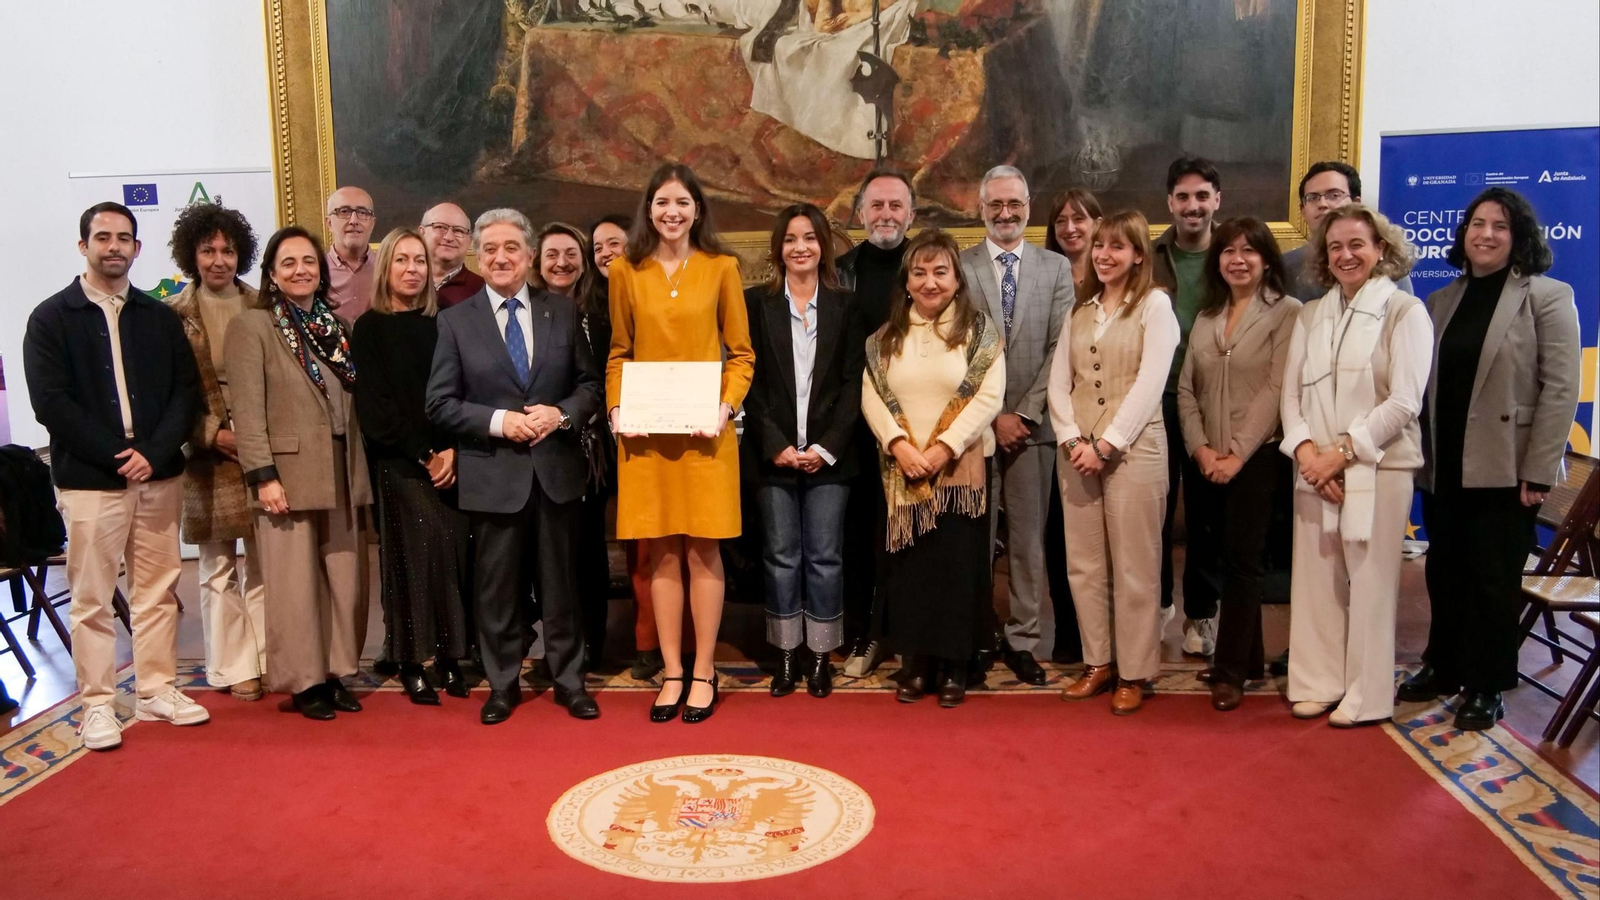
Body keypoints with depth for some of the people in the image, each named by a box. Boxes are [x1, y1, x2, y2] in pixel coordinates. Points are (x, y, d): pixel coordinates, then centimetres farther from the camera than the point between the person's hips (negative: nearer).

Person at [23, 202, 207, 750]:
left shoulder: (161, 318, 10)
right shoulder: (51, 318, 2)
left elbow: (186, 393, 4)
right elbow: (50, 402, -7)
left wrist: (153, 453, -10)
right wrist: (116, 455, -13)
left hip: (157, 476, 3)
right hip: (90, 479, -3)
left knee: (157, 591, 8)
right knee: (92, 599, 2)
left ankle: (157, 690, 19)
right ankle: (97, 704, 11)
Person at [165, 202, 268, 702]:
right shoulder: (175, 314, 1)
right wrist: (211, 434, -11)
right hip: (209, 455, -1)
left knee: (265, 562, 6)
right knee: (218, 568, 5)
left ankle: (267, 659, 16)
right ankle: (234, 667, 14)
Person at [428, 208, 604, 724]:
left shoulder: (562, 314, 7)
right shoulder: (456, 321, 2)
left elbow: (590, 384, 8)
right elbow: (440, 402, -1)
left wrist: (561, 413, -11)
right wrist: (499, 421, -14)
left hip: (556, 469, 1)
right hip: (493, 474, -1)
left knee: (561, 581, 9)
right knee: (498, 586, 8)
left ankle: (569, 681, 23)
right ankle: (503, 685, 23)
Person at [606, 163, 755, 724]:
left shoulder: (721, 268, 3)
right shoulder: (626, 271, 7)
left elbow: (741, 354, 5)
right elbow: (618, 353, 11)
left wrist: (725, 407, -10)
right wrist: (616, 409, -4)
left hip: (703, 430, -1)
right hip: (645, 431, 1)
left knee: (702, 549, 2)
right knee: (662, 551, 6)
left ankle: (703, 673, 14)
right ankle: (672, 673, 16)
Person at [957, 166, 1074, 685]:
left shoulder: (1057, 268, 7)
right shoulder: (958, 267, 3)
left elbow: (1060, 349, 1)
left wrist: (1025, 414, -8)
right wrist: (993, 416, -8)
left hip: (1033, 425, 1)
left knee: (1028, 537, 6)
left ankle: (1022, 641, 15)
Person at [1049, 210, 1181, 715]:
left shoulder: (1155, 304, -1)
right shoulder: (1080, 309, 15)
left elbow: (1149, 384, -10)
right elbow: (1059, 382, 9)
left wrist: (1105, 445, -13)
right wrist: (1073, 440, -6)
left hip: (1132, 449, -5)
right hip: (1077, 450, 5)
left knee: (1134, 566, 0)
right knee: (1083, 563, 7)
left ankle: (1134, 673, 10)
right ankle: (1098, 663, 18)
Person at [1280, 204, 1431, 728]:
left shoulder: (1404, 311, -2)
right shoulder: (1311, 315, 13)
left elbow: (1404, 402, -10)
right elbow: (1291, 393, 7)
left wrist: (1343, 452, -14)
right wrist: (1307, 451, -9)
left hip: (1377, 467, -4)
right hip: (1315, 468, 4)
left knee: (1369, 581, 0)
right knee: (1314, 578, 6)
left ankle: (1367, 697, 11)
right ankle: (1317, 685, 17)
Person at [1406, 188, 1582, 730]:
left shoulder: (1547, 297, -4)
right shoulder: (1442, 301, 10)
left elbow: (1560, 389, -10)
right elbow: (1426, 384, 10)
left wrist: (1537, 472, -15)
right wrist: (1422, 457, 4)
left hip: (1505, 467, -4)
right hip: (1444, 467, 5)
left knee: (1493, 578, 5)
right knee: (1444, 572, 13)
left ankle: (1486, 687, 18)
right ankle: (1443, 667, 29)